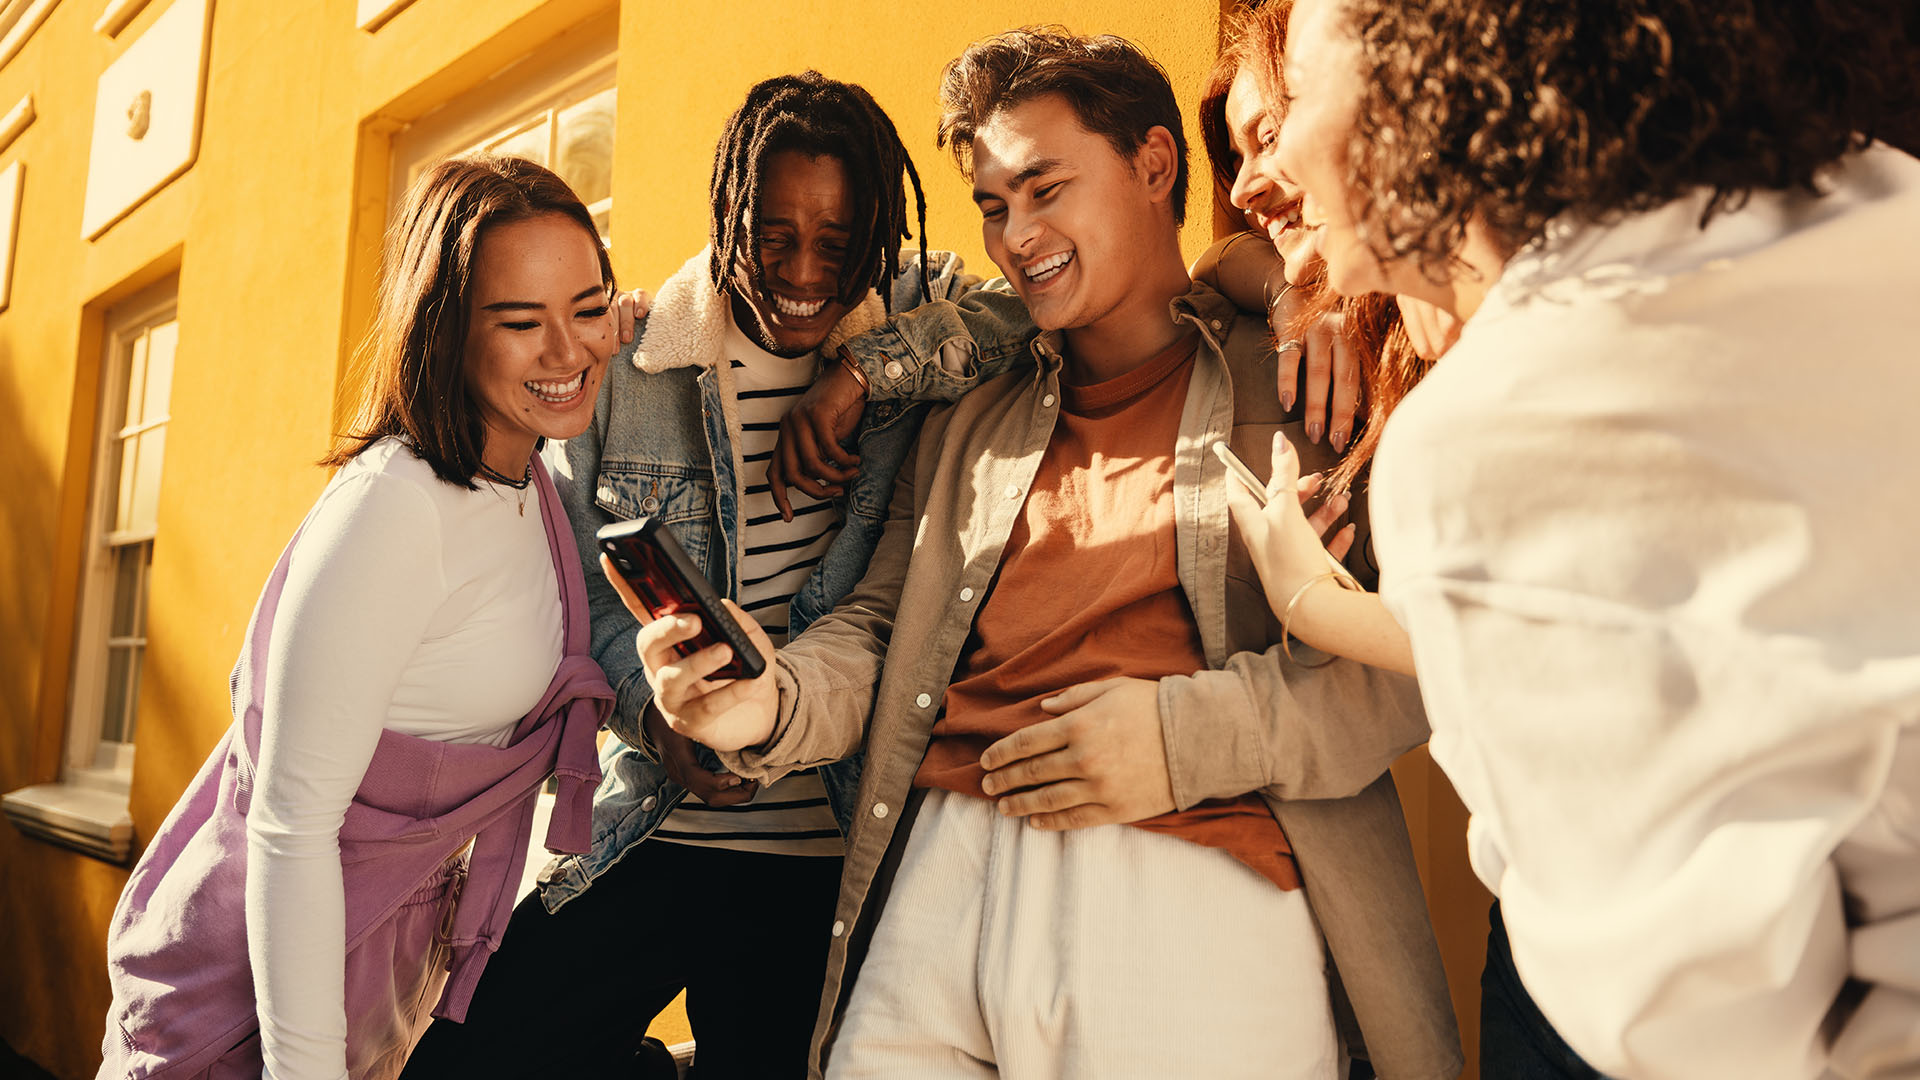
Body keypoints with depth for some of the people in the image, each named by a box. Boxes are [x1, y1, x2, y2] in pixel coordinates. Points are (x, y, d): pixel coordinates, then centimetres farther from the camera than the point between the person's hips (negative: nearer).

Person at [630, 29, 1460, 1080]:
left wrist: (1191, 731, -15)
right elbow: (881, 625, 17)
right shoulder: (964, 427, 20)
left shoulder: (1298, 386, 4)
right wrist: (771, 703, -4)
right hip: (942, 872, 4)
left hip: (1191, 888, -3)